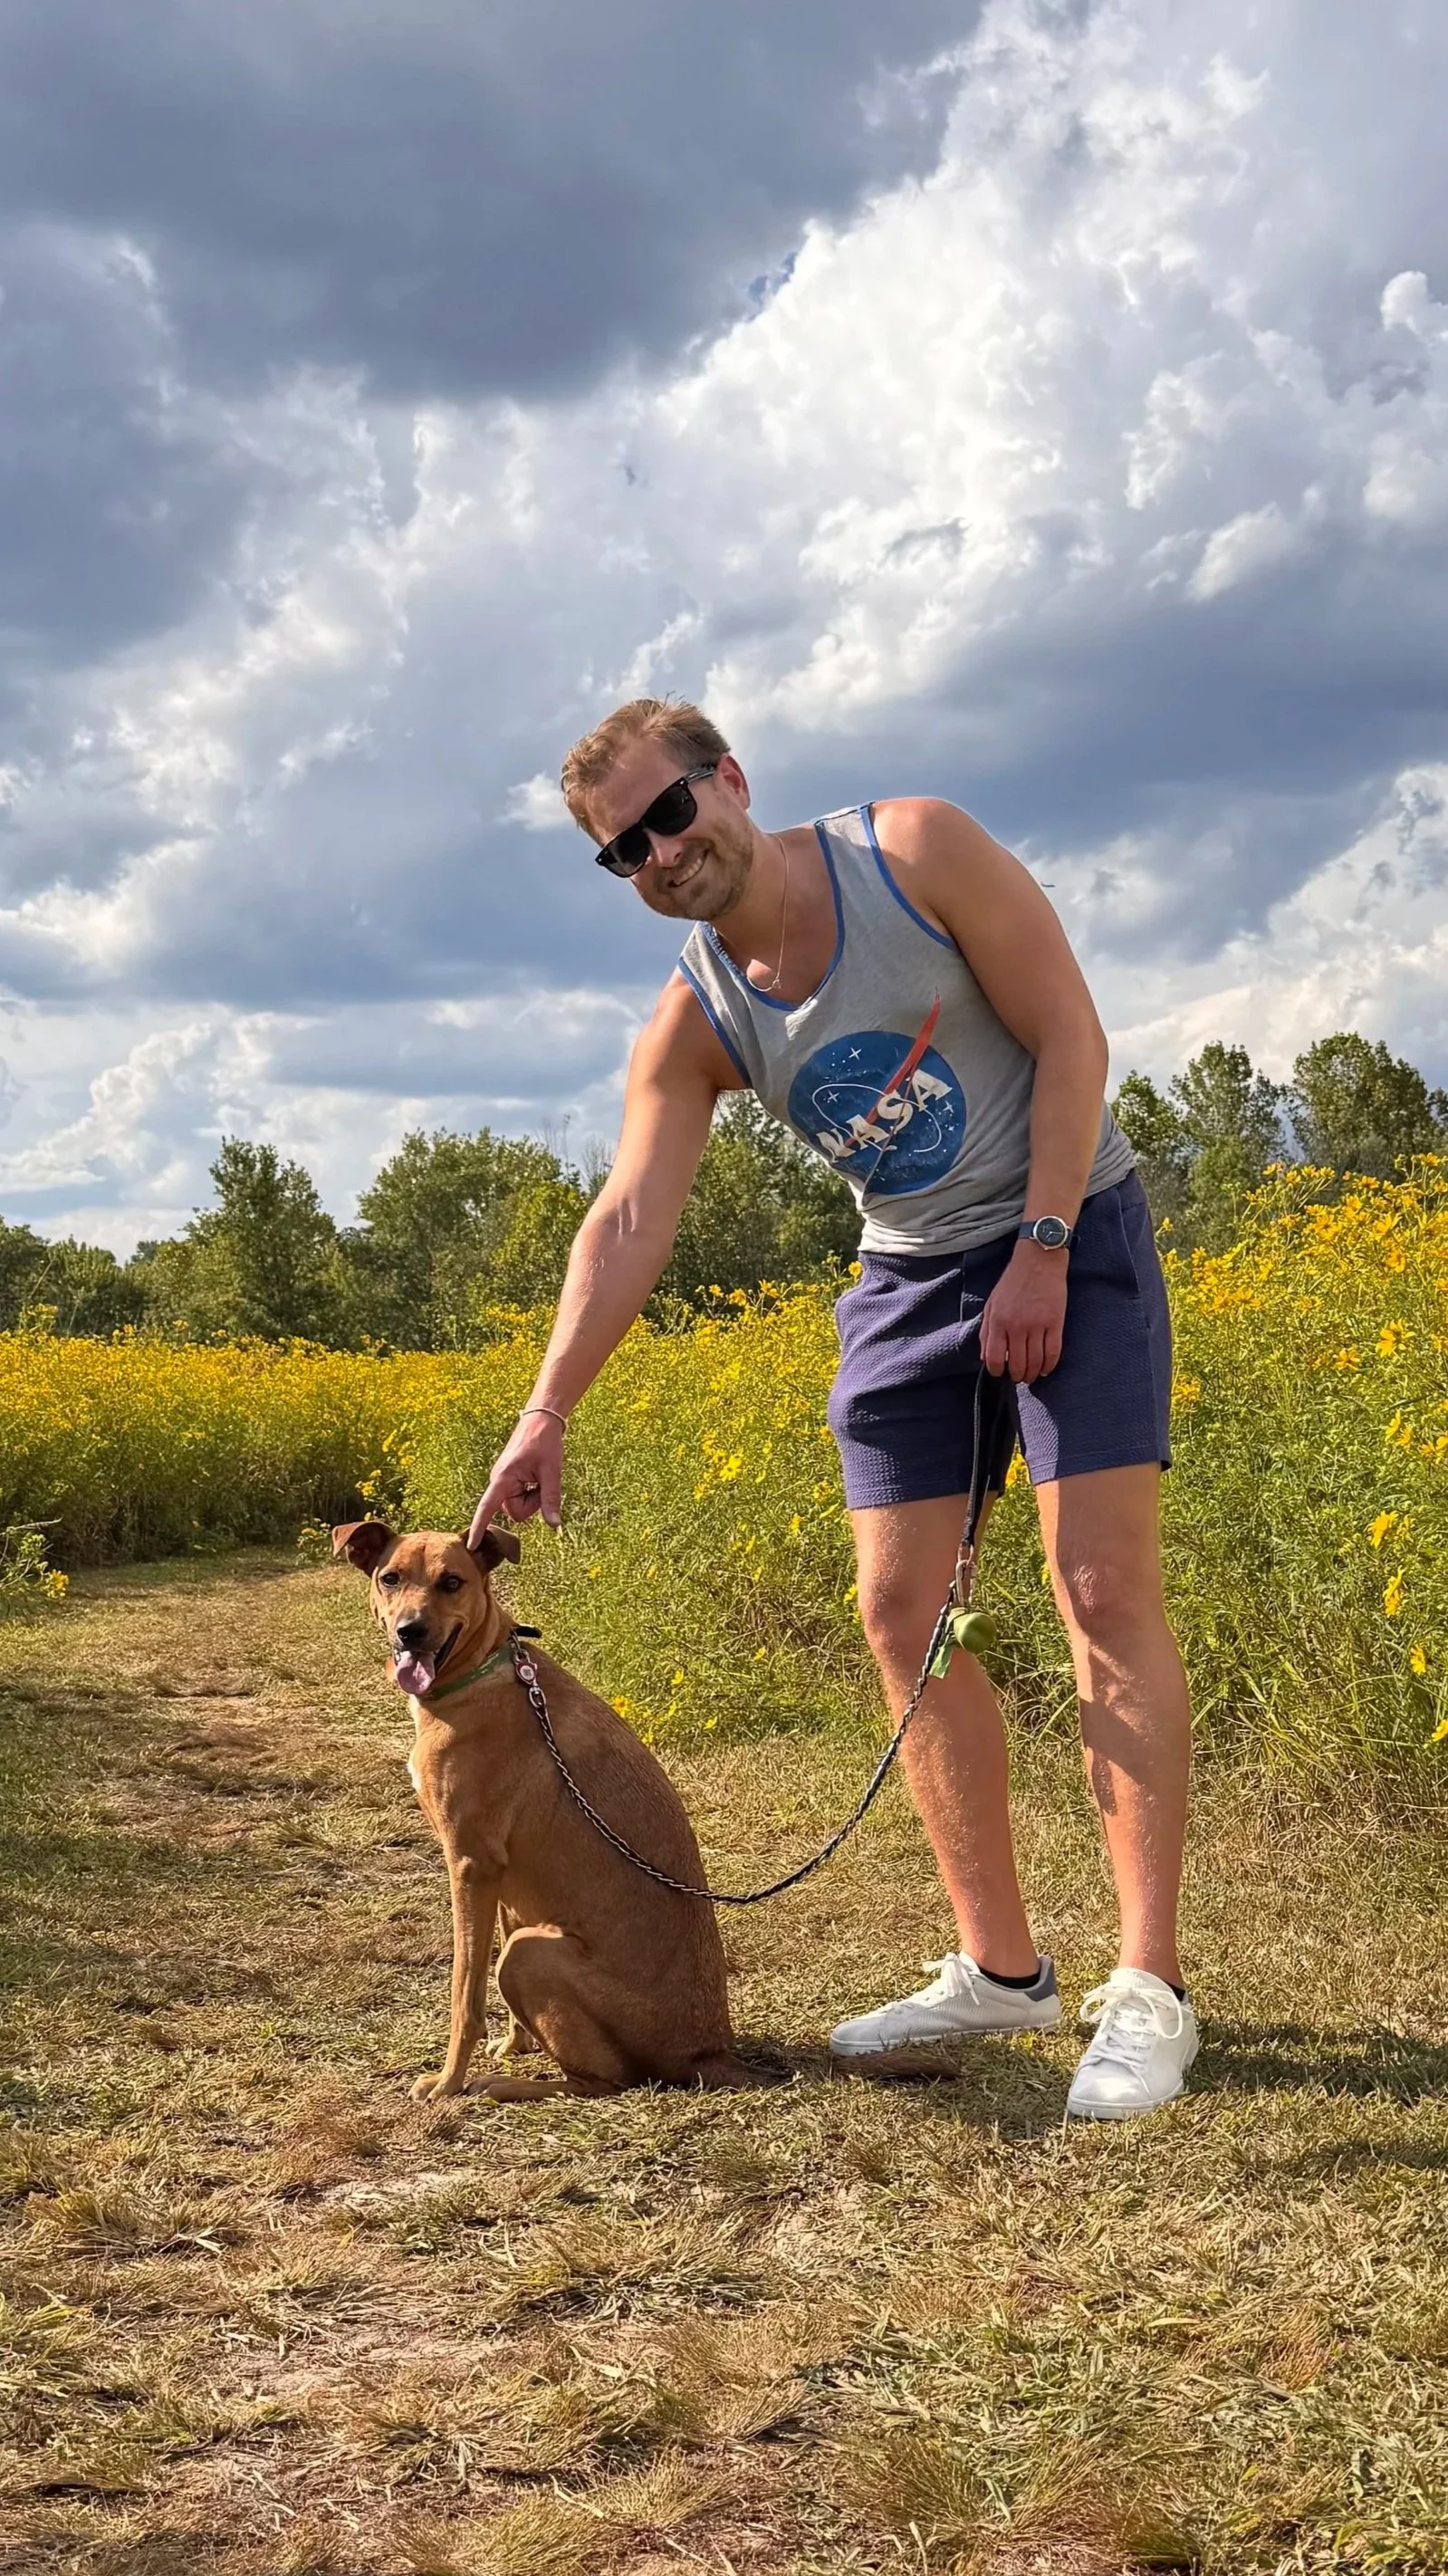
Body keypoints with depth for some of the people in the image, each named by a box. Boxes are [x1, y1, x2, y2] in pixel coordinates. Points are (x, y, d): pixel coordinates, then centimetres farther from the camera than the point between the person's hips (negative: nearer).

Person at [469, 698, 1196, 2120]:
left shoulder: (918, 850, -16)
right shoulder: (693, 1023, -5)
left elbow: (1069, 1036, -15)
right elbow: (629, 1220, -13)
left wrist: (1041, 1252, -19)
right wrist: (546, 1412, -25)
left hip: (1071, 1236, -5)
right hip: (908, 1281, 5)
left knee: (1105, 1591, -14)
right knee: (901, 1613, 0)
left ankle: (1149, 1989, -10)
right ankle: (1000, 1969, 11)